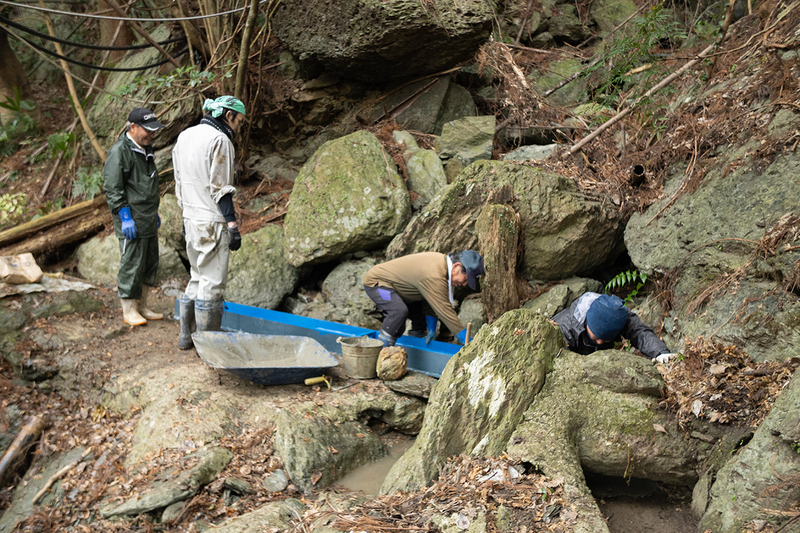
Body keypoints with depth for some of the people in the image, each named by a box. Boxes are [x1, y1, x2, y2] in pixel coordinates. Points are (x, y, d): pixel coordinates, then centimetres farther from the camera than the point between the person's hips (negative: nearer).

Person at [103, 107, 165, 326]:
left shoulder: (145, 150, 17)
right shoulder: (119, 151, -13)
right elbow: (112, 189, -17)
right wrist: (125, 217, -21)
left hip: (148, 220, 9)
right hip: (131, 222, -9)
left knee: (150, 264, 13)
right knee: (131, 265, -5)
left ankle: (142, 307, 23)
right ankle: (129, 311, 5)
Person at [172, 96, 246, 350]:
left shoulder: (184, 136, 14)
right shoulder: (219, 140, -13)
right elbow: (220, 188, -17)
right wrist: (233, 224, -15)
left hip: (192, 218, 9)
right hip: (213, 222, -9)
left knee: (198, 278, 18)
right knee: (213, 282, -2)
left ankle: (186, 335, 22)